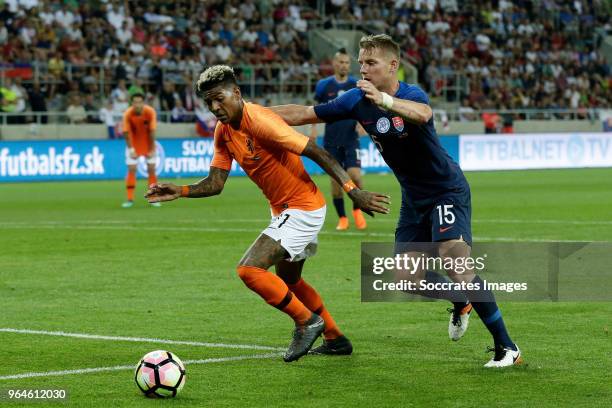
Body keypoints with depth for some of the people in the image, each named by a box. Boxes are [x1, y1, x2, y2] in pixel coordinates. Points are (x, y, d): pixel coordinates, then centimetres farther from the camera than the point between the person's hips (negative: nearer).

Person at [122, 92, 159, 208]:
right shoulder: (128, 114, -22)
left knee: (151, 169, -1)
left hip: (148, 143, 1)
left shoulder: (150, 112, -22)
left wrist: (152, 149, -16)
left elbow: (152, 131, -18)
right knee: (131, 170, -8)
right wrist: (131, 149, -20)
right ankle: (130, 199, -4)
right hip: (134, 143, -1)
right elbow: (126, 133, -17)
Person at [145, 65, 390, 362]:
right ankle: (335, 339, 41)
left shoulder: (260, 121, -25)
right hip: (283, 210, 10)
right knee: (287, 280, 26)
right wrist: (180, 192, -12)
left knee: (249, 269, -19)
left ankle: (307, 321, 0)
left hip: (302, 209, -10)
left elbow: (317, 153, -25)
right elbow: (215, 183, 4)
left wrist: (353, 191, -29)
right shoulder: (223, 131, 2)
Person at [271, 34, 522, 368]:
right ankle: (461, 304, 32)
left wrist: (386, 101, -68)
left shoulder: (412, 95, -24)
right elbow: (303, 114, 1)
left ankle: (506, 347, -13)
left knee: (456, 264, -22)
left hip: (447, 190, -7)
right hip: (413, 198, 7)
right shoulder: (357, 100, -6)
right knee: (407, 276, 2)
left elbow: (422, 113, -50)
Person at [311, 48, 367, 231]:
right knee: (336, 179, 1)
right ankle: (342, 218, 15)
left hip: (351, 139, -1)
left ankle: (357, 210, 11)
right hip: (331, 140, 1)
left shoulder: (357, 85, 2)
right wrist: (313, 127, 1)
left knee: (354, 175, -15)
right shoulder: (324, 85, 2)